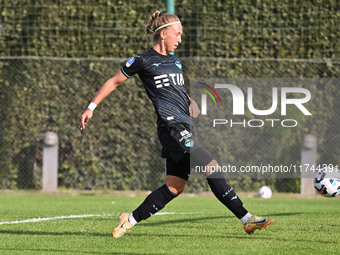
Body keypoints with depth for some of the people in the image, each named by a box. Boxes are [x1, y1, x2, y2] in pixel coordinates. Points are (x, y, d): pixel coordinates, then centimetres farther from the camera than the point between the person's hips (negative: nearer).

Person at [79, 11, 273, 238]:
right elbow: (114, 82, 7)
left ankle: (131, 220, 15)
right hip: (172, 128, -8)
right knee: (212, 167, -15)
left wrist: (191, 102, 11)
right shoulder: (143, 61, -2)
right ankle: (246, 219, -14)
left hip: (184, 129, 8)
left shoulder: (175, 61, 18)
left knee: (174, 187, 5)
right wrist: (91, 108, 6)